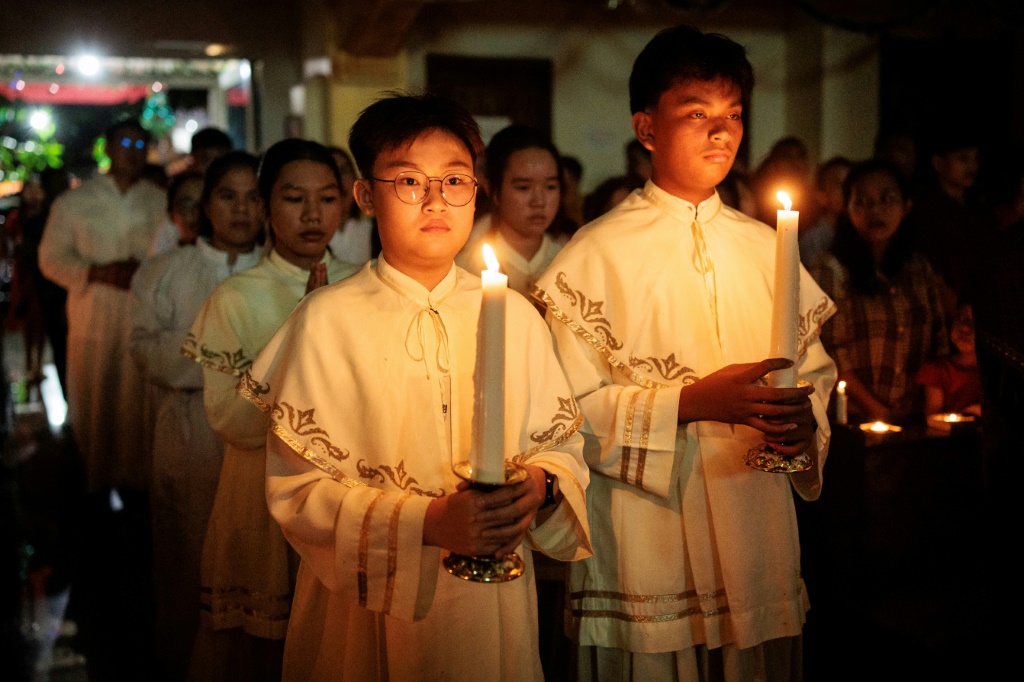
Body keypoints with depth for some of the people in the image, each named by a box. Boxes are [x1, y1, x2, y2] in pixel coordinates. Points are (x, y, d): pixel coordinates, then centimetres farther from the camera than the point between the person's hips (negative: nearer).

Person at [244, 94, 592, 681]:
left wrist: (541, 484, -17)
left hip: (495, 606, 3)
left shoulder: (517, 316, 2)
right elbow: (296, 488, -12)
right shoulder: (327, 321, -9)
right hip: (371, 615, -2)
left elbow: (565, 443, 6)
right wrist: (427, 522, -23)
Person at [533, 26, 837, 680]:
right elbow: (570, 407, -11)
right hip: (643, 547, -4)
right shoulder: (594, 254, -5)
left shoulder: (767, 248, 10)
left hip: (760, 540, 4)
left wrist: (805, 421, -8)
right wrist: (694, 402, -20)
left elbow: (815, 368, 13)